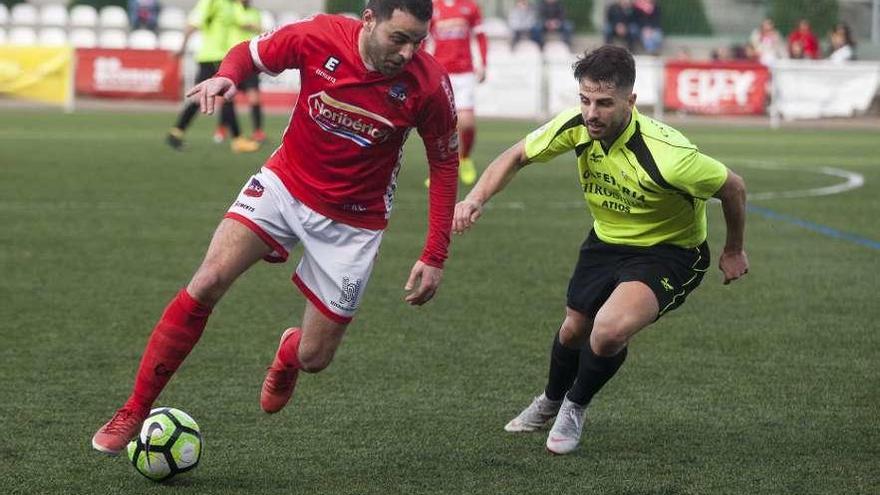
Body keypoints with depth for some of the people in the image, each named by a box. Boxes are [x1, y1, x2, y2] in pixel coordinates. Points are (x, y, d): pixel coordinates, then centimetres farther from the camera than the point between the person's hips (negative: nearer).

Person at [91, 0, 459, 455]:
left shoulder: (429, 84, -21)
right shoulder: (318, 37, -20)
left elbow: (444, 163, -6)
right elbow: (249, 53, -1)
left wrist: (434, 257, -8)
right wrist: (225, 77, -25)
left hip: (353, 220, 0)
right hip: (285, 183, 0)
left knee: (314, 358, 2)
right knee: (206, 284, -18)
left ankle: (288, 354, 43)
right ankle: (133, 413, -6)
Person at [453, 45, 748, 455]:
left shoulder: (665, 155, -36)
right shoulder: (576, 126, -20)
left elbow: (732, 186, -18)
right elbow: (517, 157, -2)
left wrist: (734, 251, -2)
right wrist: (477, 197, -20)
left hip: (668, 252, -6)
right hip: (605, 241, 6)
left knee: (609, 332, -28)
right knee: (573, 330, 18)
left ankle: (574, 408, 3)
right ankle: (551, 401, 54)